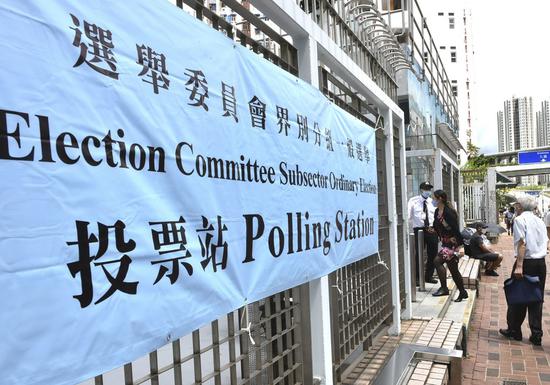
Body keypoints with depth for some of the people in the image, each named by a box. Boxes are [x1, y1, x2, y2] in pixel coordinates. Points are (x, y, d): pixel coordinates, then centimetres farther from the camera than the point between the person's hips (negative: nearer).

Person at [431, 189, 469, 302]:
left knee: (437, 261, -18)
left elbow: (456, 229, -21)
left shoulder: (448, 212, -20)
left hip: (453, 244, -9)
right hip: (445, 243, 9)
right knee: (453, 270, 13)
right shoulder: (437, 211, 5)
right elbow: (437, 227, 17)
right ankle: (463, 293, 24)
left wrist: (460, 246, -20)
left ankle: (444, 288, -9)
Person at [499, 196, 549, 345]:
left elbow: (522, 243, -17)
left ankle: (514, 330, 17)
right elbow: (545, 242, 11)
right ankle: (536, 335, 13)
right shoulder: (540, 221, 13)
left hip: (526, 262, -6)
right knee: (536, 299, 11)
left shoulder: (520, 219, -8)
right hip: (541, 263, 6)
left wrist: (519, 266, -20)